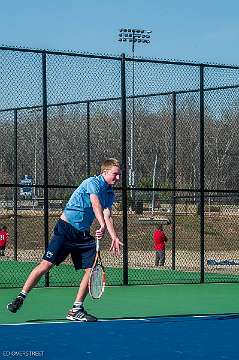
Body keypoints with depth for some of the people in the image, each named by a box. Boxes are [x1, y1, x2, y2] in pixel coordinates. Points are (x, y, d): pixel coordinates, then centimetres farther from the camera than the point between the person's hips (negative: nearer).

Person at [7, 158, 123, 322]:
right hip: (66, 229, -7)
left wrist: (114, 238, -19)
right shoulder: (93, 183, -11)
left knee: (92, 269, -4)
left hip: (83, 235, 7)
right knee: (46, 264, -11)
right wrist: (103, 226, -44)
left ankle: (76, 310, 4)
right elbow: (96, 205, -29)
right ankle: (21, 298, 0)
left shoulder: (110, 194, 11)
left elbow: (107, 217, -2)